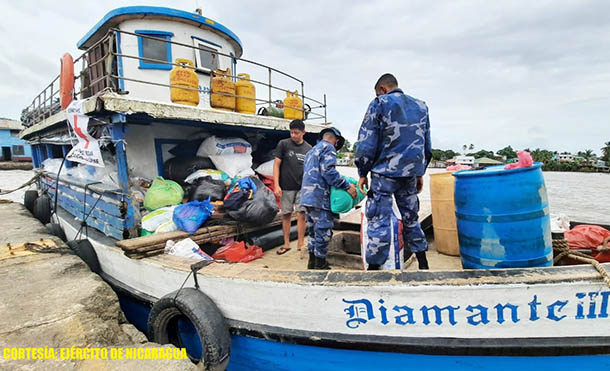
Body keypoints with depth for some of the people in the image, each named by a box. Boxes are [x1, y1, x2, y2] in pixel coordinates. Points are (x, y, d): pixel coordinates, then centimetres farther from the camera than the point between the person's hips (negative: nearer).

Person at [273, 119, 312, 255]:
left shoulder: (308, 148, 5)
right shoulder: (283, 144, -1)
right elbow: (276, 164, -2)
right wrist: (276, 185, -9)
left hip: (302, 187, 1)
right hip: (286, 187, -1)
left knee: (301, 215, -3)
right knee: (286, 215, 6)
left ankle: (301, 244, 8)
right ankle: (286, 244, 19)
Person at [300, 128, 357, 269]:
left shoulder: (311, 151, 25)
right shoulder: (328, 148, -4)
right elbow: (329, 171, -18)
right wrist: (347, 186, -15)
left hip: (307, 195, 10)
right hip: (319, 196, -10)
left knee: (313, 229, 16)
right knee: (324, 230, -5)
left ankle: (312, 262, 25)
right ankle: (320, 265, 2)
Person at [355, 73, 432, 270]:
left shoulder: (379, 103, -2)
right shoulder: (421, 106, 16)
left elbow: (366, 143, -7)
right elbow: (427, 146, 18)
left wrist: (362, 173, 0)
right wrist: (420, 173, 24)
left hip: (385, 172, -6)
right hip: (411, 173, 6)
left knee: (378, 221, -2)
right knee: (411, 218, 18)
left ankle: (375, 265, 2)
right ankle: (423, 263, 27)